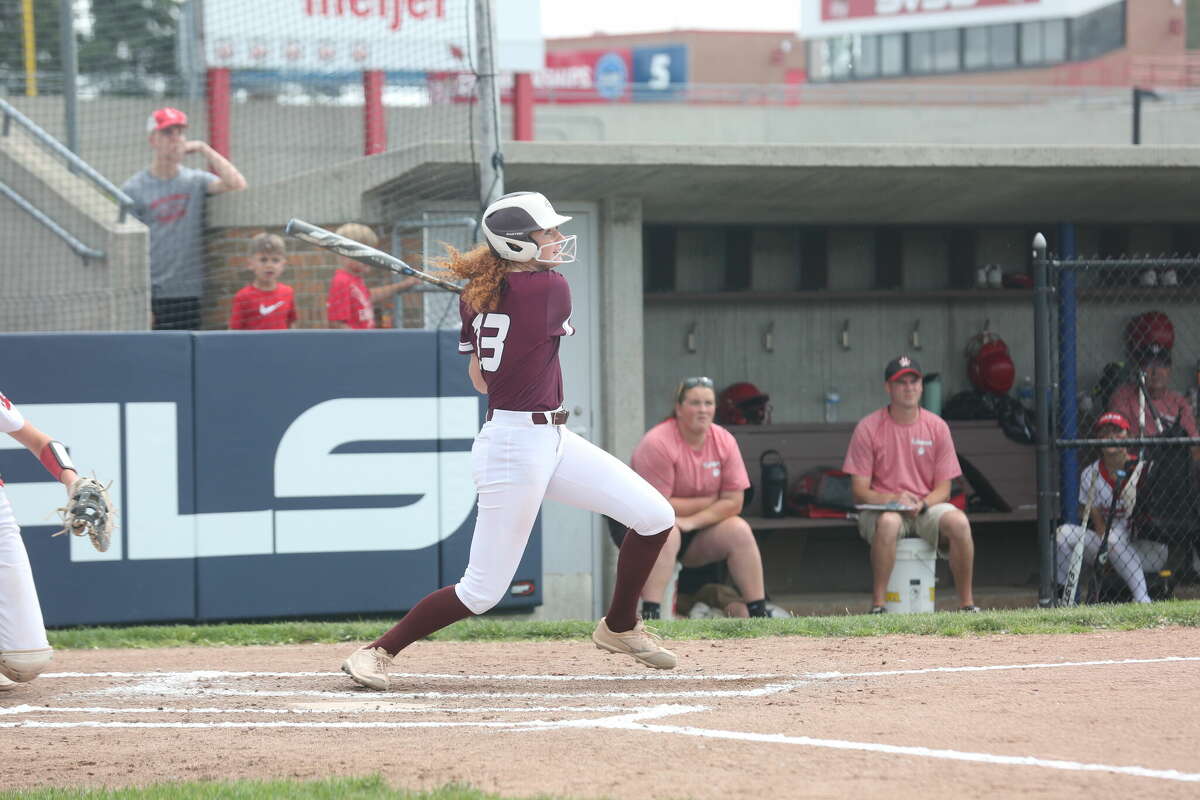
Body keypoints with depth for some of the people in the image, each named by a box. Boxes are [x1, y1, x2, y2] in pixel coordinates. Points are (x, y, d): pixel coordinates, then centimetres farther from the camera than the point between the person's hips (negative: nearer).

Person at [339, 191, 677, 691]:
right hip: (515, 447, -9)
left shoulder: (474, 297, 5)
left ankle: (619, 628, 27)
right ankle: (377, 651, 7)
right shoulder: (552, 288, -16)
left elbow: (480, 381, 11)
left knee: (656, 518, 10)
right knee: (482, 591, -3)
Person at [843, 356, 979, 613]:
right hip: (879, 508, -2)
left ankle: (967, 603, -21)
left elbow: (943, 489, 4)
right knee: (888, 522, -38)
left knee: (958, 522, -29)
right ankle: (878, 606, -33)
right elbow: (859, 491, -4)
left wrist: (921, 504, -17)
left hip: (927, 508, 2)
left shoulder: (937, 427, 5)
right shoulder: (868, 428, -2)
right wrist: (893, 500, -23)